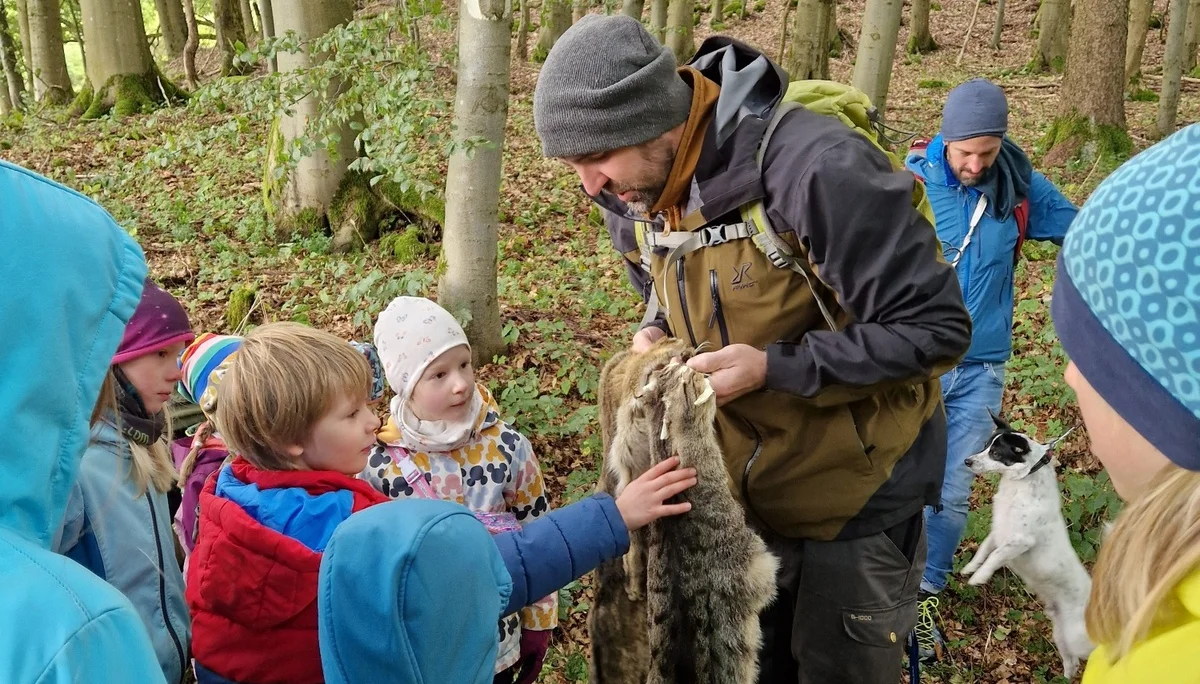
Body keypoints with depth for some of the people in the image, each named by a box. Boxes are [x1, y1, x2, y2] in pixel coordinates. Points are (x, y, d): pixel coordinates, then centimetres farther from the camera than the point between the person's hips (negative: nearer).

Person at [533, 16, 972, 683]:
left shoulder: (816, 167, -29)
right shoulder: (636, 199, -5)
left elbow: (936, 327, -24)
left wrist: (775, 368, -29)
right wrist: (660, 336, -9)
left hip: (855, 496, -6)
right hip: (737, 489, 6)